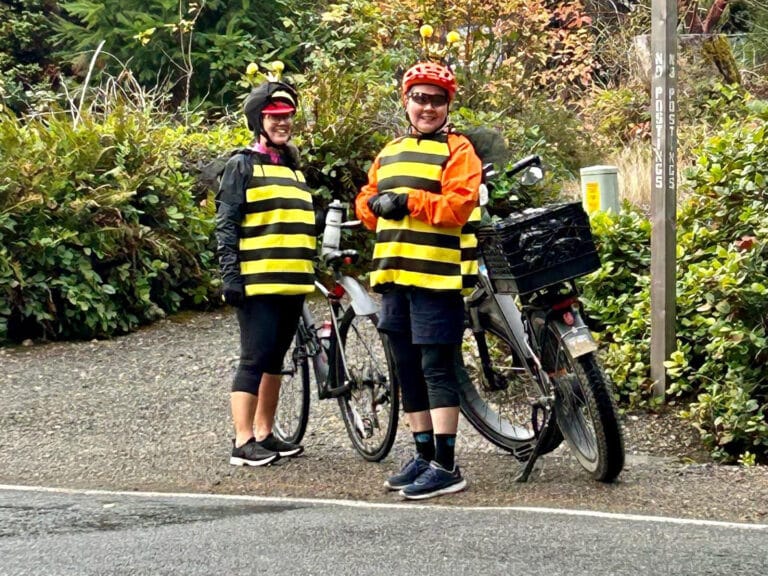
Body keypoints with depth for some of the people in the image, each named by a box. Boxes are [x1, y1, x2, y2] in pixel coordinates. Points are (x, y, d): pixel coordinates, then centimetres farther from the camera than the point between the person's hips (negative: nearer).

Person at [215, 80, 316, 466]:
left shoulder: (293, 167, 20)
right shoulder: (242, 166, -3)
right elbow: (225, 224, -9)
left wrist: (312, 273, 23)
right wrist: (230, 275, -17)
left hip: (292, 284, 8)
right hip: (257, 284, -8)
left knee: (275, 360, 12)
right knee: (255, 358, -8)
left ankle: (264, 434, 20)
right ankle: (243, 442, -6)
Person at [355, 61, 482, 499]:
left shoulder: (457, 150, -2)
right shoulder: (389, 153, 20)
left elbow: (459, 205, -15)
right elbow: (366, 202, 18)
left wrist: (408, 201, -17)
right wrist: (376, 204, -4)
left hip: (437, 277, -7)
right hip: (395, 275, 8)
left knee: (438, 369, -9)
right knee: (409, 371, 13)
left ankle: (446, 466, -8)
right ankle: (424, 455, 23)